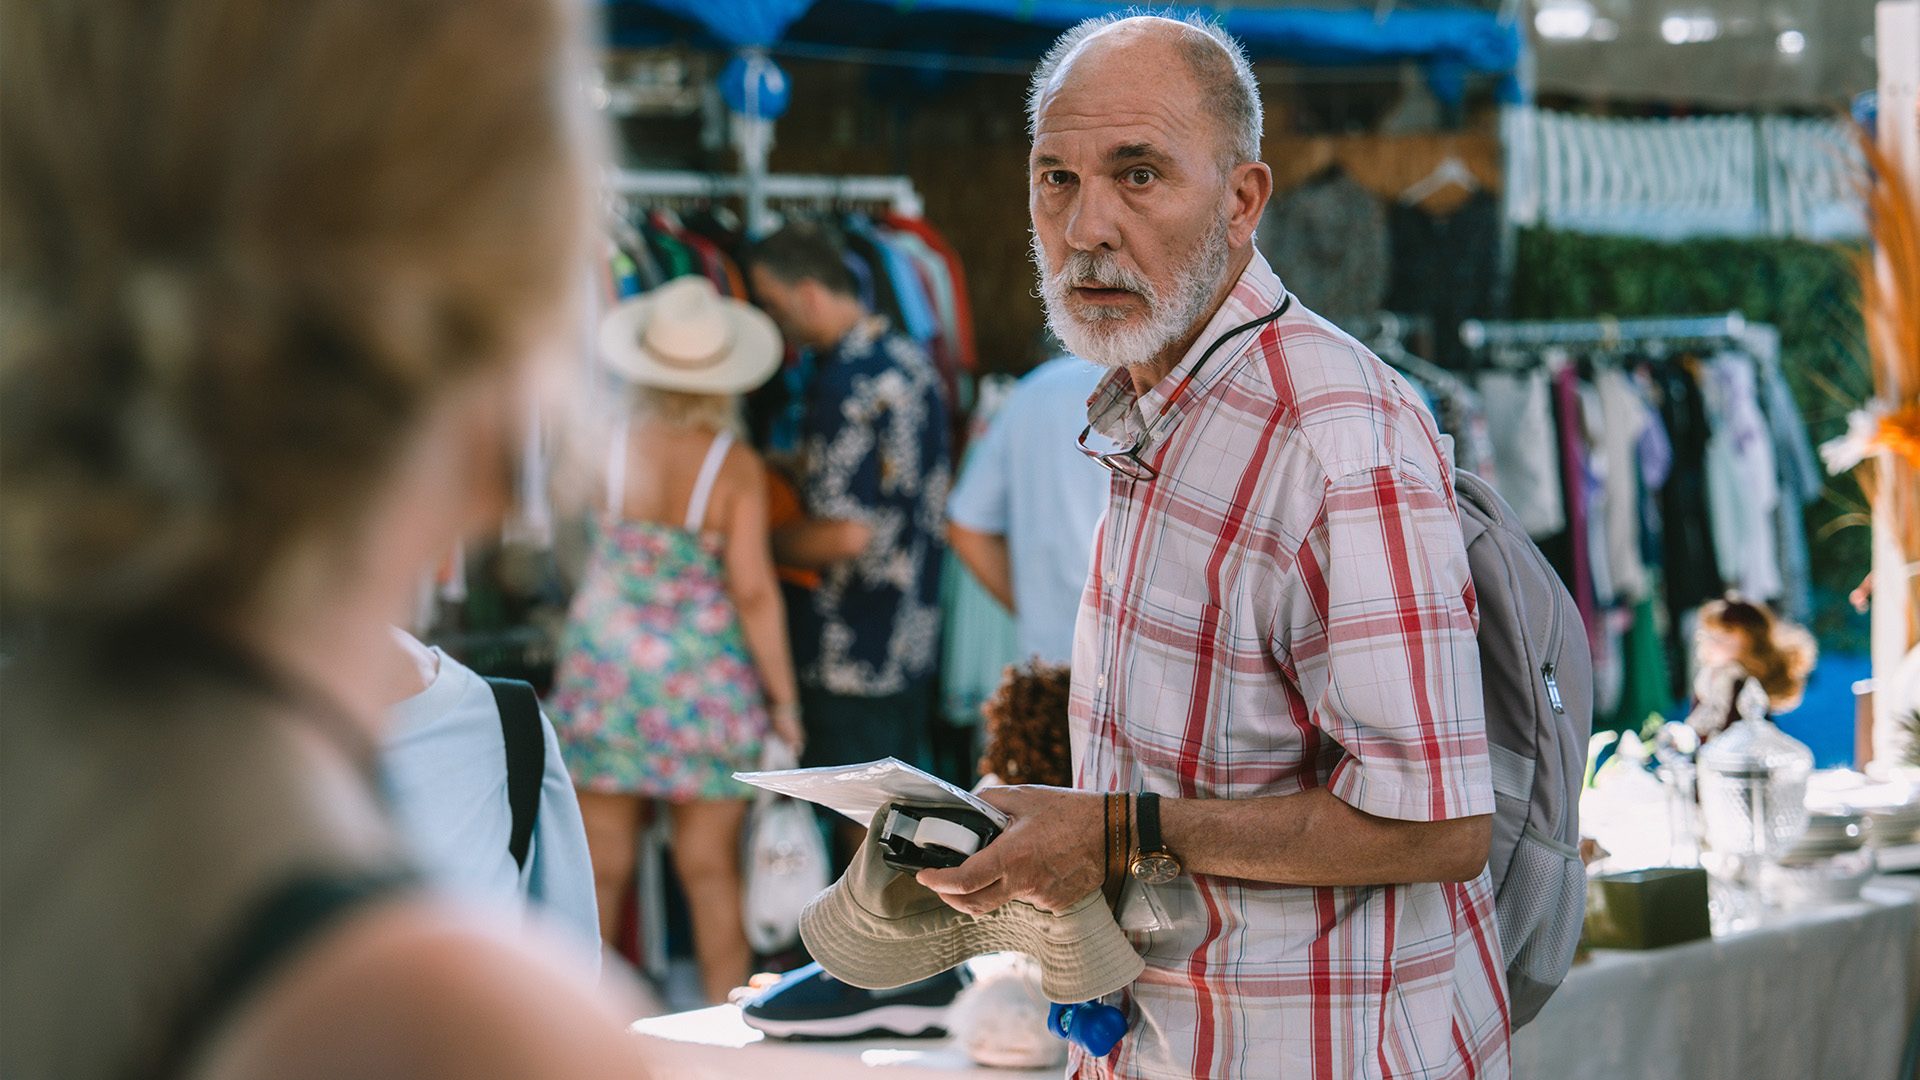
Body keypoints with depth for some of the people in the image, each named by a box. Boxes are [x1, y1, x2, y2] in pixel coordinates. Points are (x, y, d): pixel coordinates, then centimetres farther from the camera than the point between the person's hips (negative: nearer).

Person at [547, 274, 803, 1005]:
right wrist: (783, 699, -4)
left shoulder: (607, 445, -7)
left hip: (607, 666, 2)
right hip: (707, 682, -2)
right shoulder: (735, 468, -12)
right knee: (710, 871, 7)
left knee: (601, 869, 9)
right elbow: (753, 592, -13)